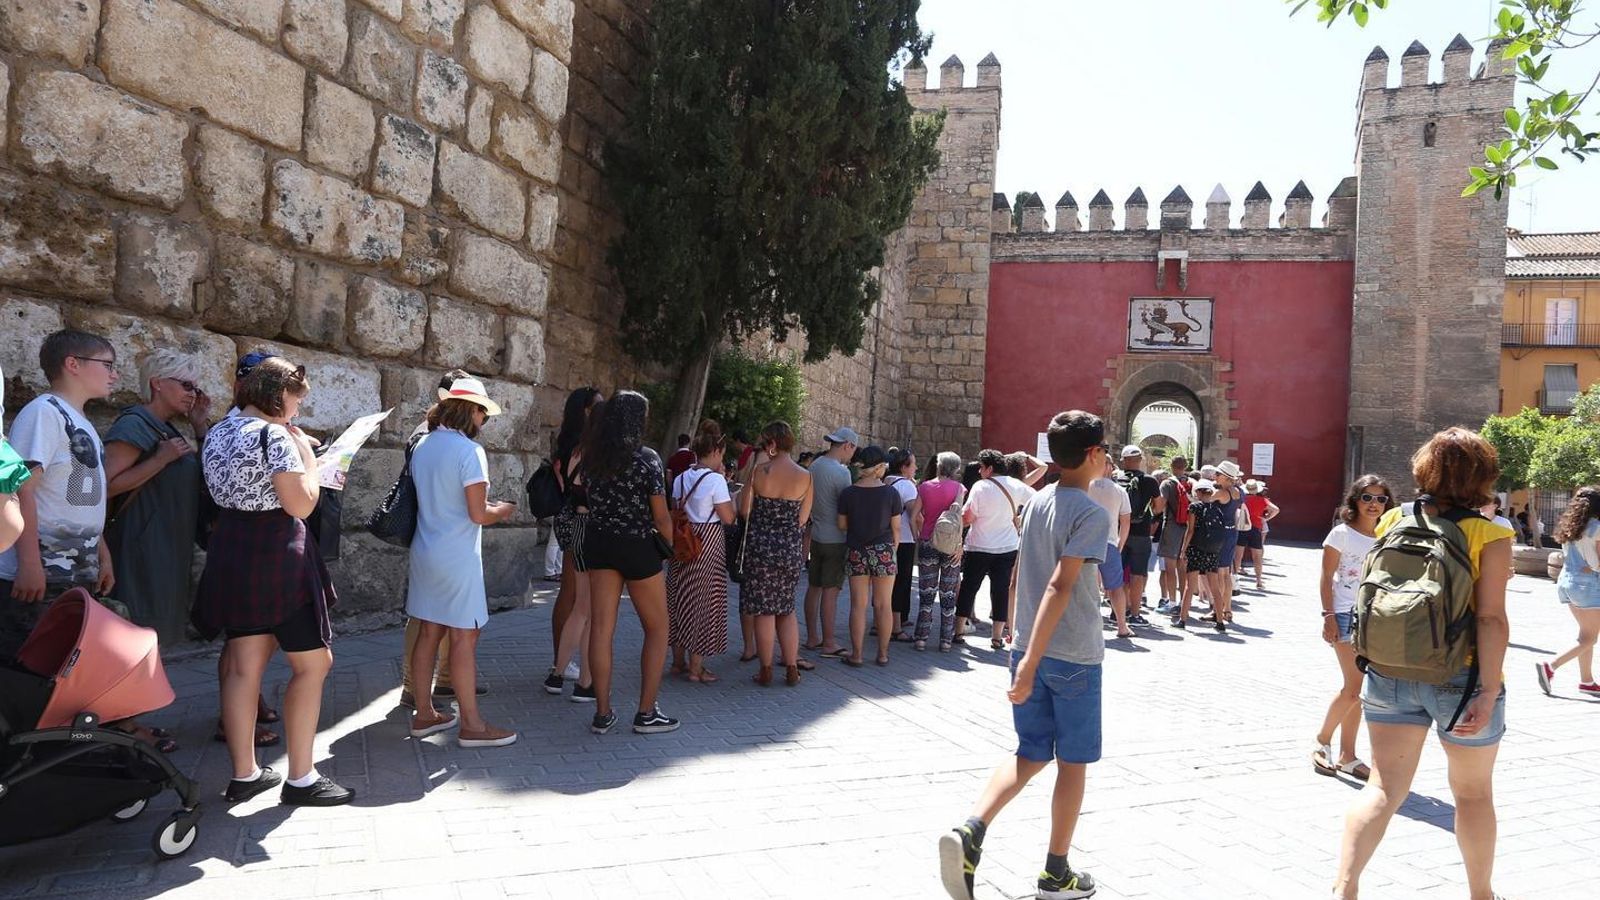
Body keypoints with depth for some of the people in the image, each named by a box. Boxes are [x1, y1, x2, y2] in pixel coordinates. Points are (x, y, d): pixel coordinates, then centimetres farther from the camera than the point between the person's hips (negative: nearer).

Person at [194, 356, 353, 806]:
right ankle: (300, 779, 4)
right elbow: (301, 504, -19)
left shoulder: (217, 433, 12)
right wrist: (307, 454, -5)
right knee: (313, 663, 1)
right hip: (276, 555, -9)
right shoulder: (274, 435, -15)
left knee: (245, 666, 12)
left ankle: (244, 775, 19)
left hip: (232, 556, 9)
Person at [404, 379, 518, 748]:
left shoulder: (421, 447, 8)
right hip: (457, 557, -8)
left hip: (425, 551, 8)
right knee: (464, 637, -2)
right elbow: (478, 514, -18)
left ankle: (424, 714, 22)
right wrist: (502, 511, 2)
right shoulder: (469, 451, -16)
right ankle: (471, 724, 4)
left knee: (429, 633, 13)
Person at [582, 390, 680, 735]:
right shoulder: (646, 458, -14)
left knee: (601, 627, 6)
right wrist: (671, 546, 3)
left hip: (598, 542, 5)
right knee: (657, 628, 10)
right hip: (638, 547, -5)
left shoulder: (591, 456, 2)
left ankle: (602, 713, 10)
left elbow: (590, 500, 8)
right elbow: (661, 516, -12)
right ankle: (646, 713, 10)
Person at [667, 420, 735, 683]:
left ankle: (678, 661, 25)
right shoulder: (715, 480, -14)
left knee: (680, 597, 15)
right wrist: (735, 499, 1)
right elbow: (728, 518, -14)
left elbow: (676, 510, 12)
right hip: (708, 543, -7)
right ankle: (695, 668, 8)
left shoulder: (680, 478, 7)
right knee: (702, 602, 2)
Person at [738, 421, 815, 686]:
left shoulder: (758, 470, -9)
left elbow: (744, 510, -4)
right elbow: (802, 519, 1)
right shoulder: (805, 477, -3)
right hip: (792, 549, 3)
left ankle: (766, 671, 11)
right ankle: (791, 669, 16)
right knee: (786, 609, 15)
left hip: (760, 546, -2)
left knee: (764, 610, 5)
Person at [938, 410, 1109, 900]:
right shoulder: (1091, 514, -15)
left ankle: (970, 831, -8)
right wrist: (1030, 662, -28)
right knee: (1073, 763, 10)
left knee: (1030, 756, 14)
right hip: (1075, 657, -6)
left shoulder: (1036, 502, 7)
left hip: (1030, 649, 6)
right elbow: (1059, 587, -24)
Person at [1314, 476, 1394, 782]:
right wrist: (1328, 616, -12)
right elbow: (1326, 577, -6)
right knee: (1354, 687, -10)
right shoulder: (1342, 534, -5)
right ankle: (1321, 742, 9)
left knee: (1356, 690, 8)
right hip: (1347, 616, -5)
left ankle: (1346, 756, 16)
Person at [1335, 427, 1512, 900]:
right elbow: (1491, 619, -15)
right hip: (1459, 678, -3)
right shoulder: (1489, 535, -10)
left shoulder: (1393, 521, 0)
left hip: (1391, 672, 3)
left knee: (1384, 787, 6)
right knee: (1473, 792, 17)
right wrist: (1489, 691, -15)